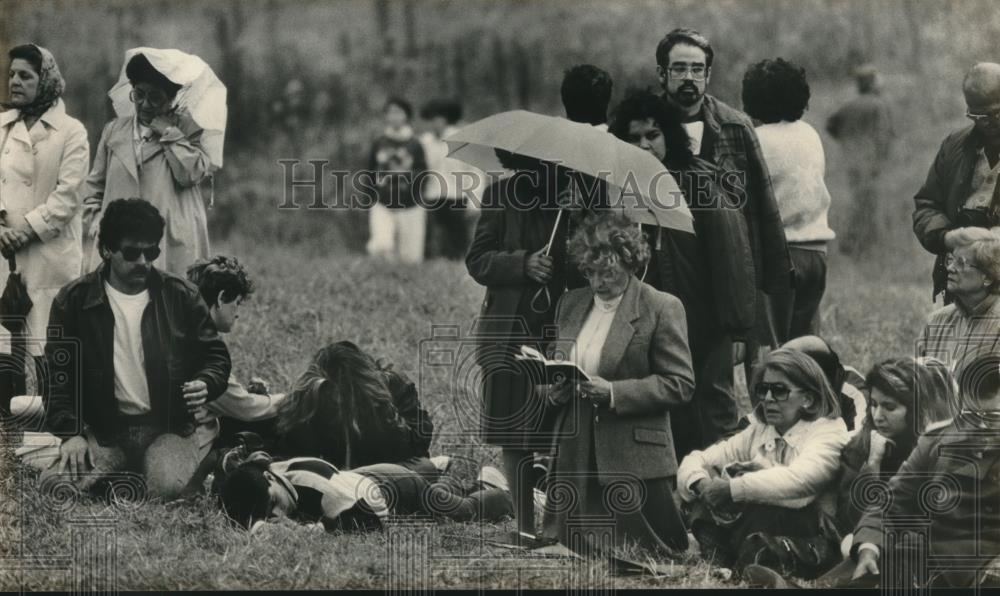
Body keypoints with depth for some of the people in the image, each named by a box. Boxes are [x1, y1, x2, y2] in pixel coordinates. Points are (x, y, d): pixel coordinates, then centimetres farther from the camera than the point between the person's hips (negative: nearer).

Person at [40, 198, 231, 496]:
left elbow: (215, 357, 13)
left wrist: (205, 385, -12)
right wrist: (70, 432, -13)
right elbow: (57, 373, 2)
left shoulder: (182, 298, 4)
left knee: (171, 488, -33)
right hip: (103, 430, 1)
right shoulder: (73, 301, 2)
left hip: (167, 427, 0)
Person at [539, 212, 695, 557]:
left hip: (632, 461, -6)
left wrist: (613, 392, -20)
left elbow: (680, 384, -10)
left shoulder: (662, 308, -6)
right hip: (575, 459, 6)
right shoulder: (571, 303, 13)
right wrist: (553, 389, -3)